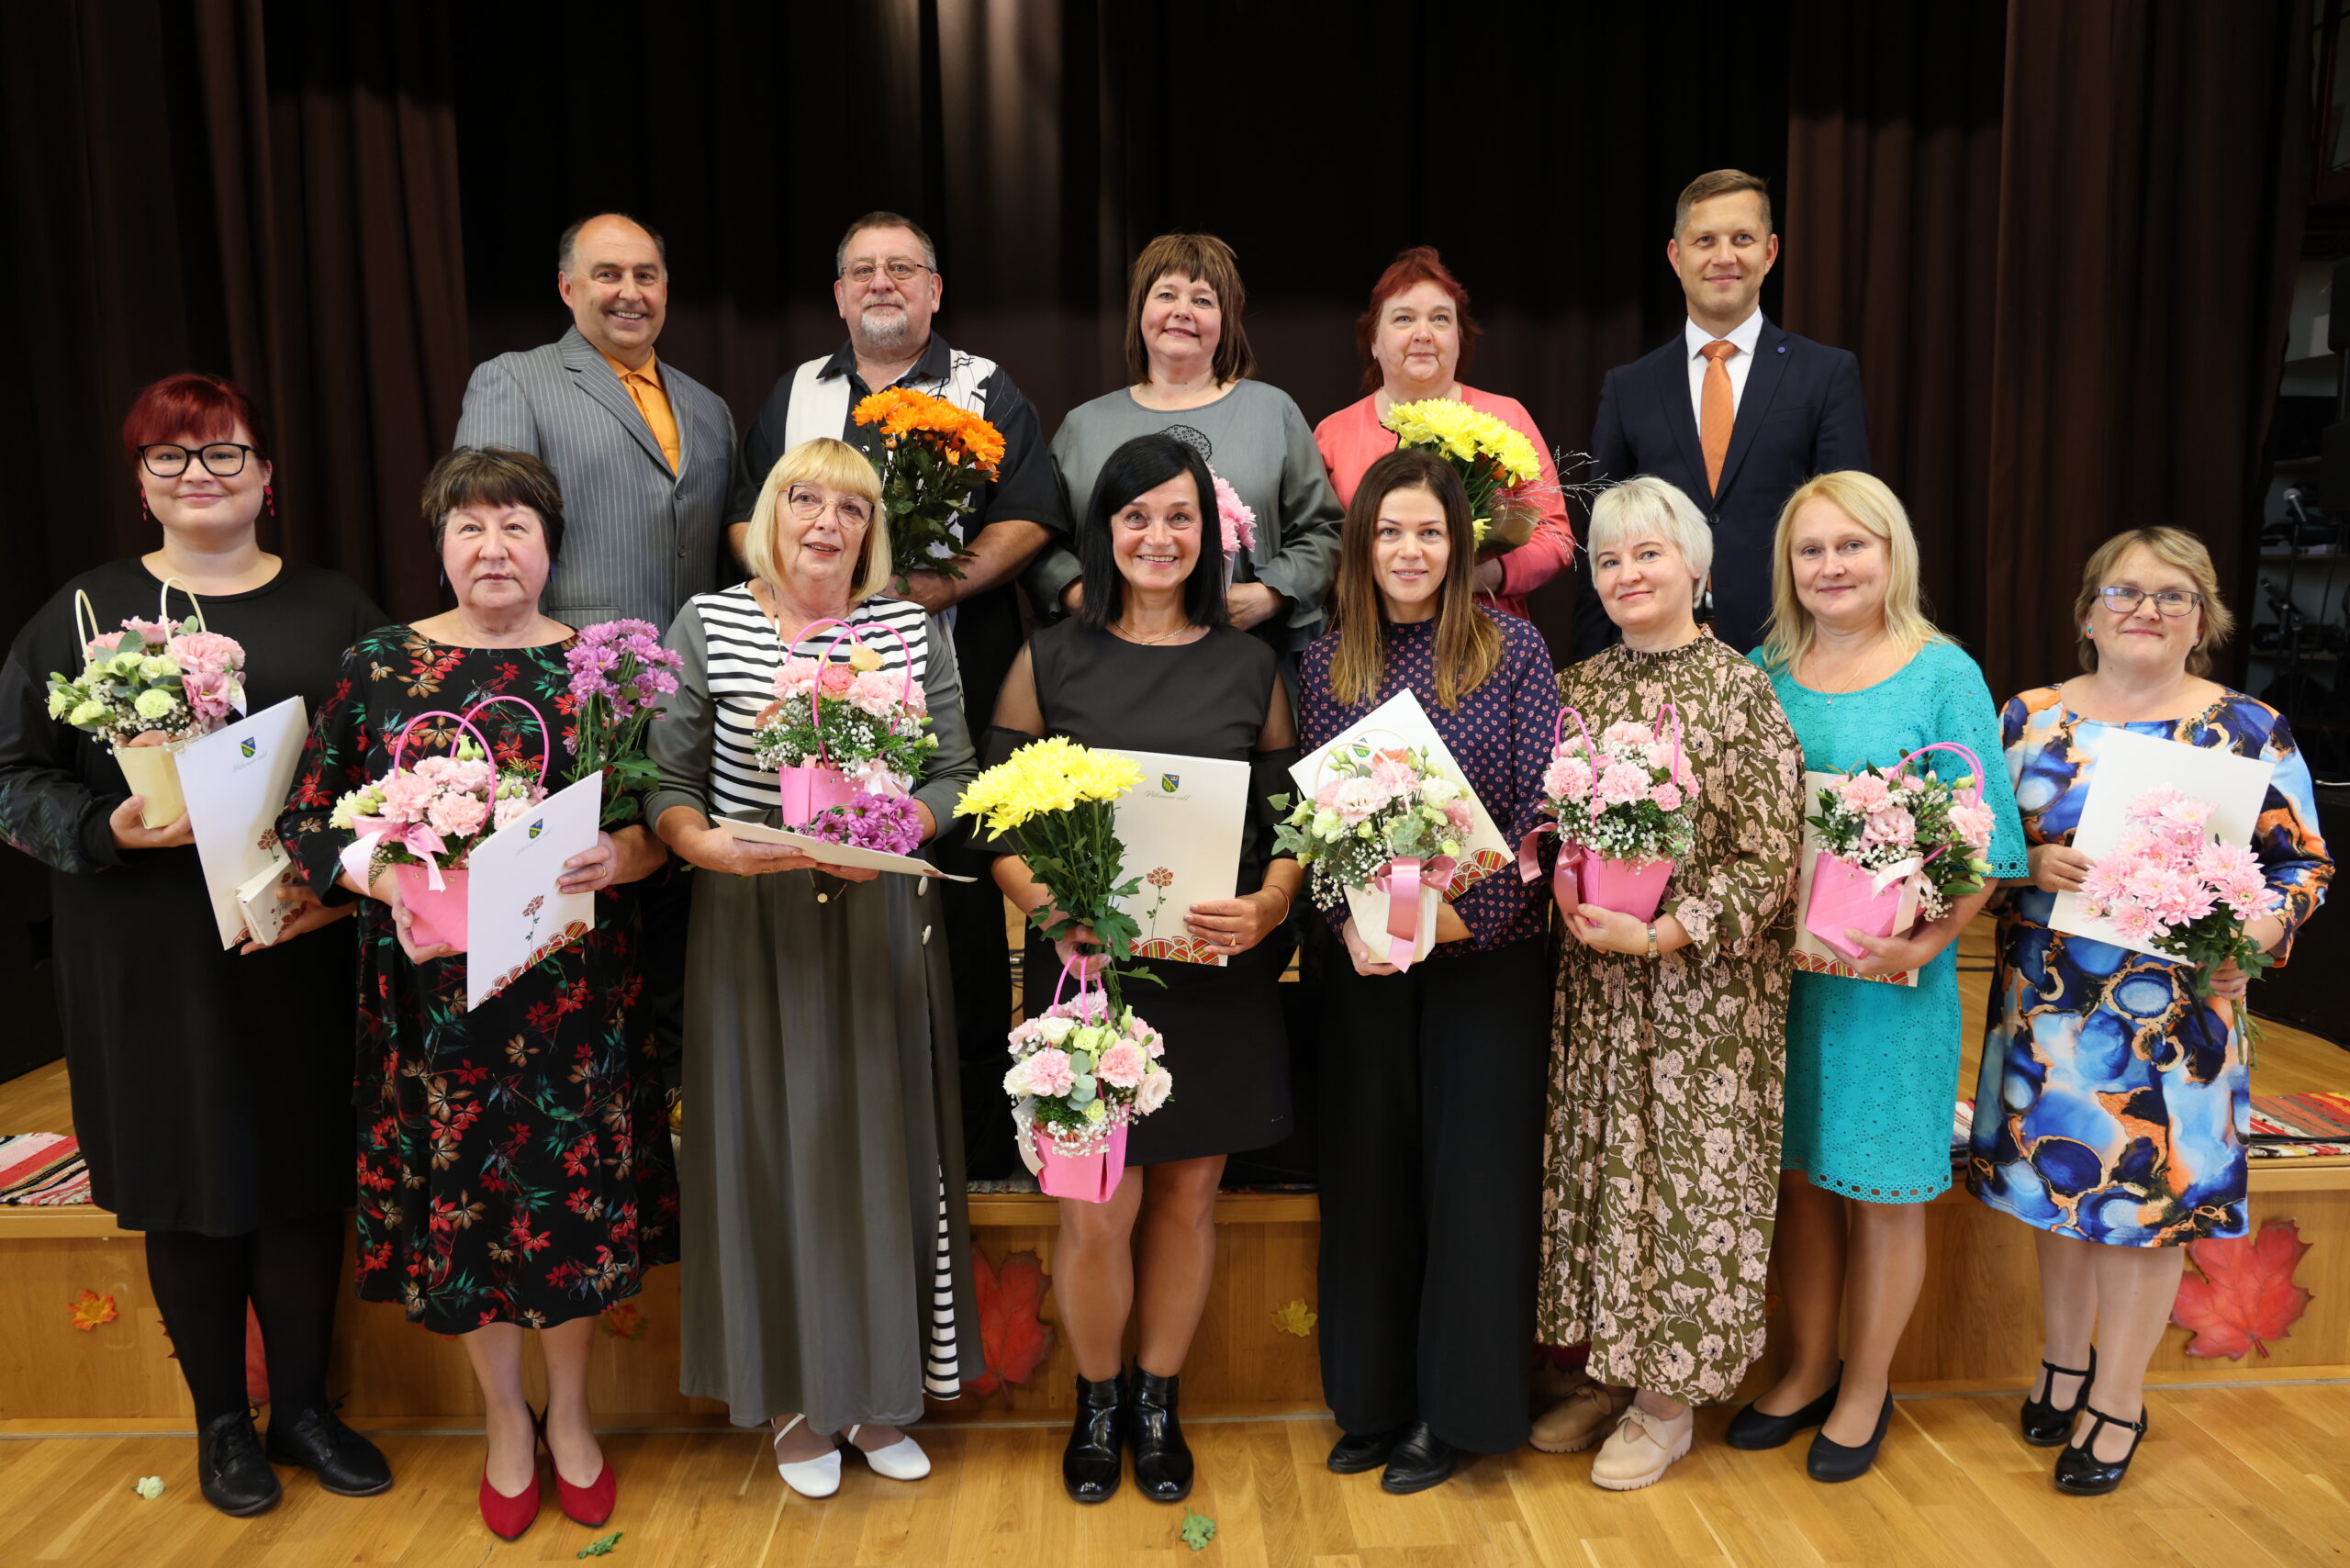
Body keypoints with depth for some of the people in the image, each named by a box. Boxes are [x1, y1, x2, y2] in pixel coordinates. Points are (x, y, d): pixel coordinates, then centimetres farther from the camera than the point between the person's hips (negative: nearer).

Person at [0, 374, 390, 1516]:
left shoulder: (335, 611, 7)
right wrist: (110, 831, -15)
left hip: (302, 952, 1)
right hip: (147, 960, 0)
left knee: (304, 1176, 8)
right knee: (186, 1181, 9)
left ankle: (303, 1405, 29)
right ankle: (221, 1419, 28)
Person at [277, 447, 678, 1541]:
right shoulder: (379, 665, 2)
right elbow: (307, 816, 3)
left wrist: (621, 856, -21)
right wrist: (378, 878, -15)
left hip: (574, 988, 0)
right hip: (432, 989, 1)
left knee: (576, 1193, 8)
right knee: (458, 1201, 10)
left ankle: (570, 1416, 34)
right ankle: (506, 1424, 35)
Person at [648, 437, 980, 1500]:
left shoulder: (914, 629, 4)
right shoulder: (707, 625, 1)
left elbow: (953, 774, 3)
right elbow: (667, 781, 1)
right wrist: (705, 845, -19)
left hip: (881, 924, 1)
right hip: (752, 927, -1)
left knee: (884, 1142, 6)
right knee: (772, 1145, 5)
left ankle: (882, 1393, 25)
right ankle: (797, 1399, 24)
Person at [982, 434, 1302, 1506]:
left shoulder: (1250, 667, 7)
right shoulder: (1049, 663, 4)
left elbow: (1291, 822, 6)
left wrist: (1268, 906, -13)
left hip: (1218, 975, 2)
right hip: (1087, 969, -1)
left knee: (1188, 1193, 11)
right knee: (1098, 1211, 1)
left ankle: (1158, 1403, 33)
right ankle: (1096, 1404, 28)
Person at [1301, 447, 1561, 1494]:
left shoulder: (1511, 647, -2)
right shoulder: (1326, 663, 5)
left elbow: (1544, 805, -6)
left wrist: (1468, 909, -17)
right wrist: (1348, 921, -14)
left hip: (1489, 947, -2)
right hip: (1367, 960, 3)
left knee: (1473, 1165, 5)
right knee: (1370, 1165, 10)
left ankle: (1457, 1405, 21)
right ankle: (1374, 1397, 26)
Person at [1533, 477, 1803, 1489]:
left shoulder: (1742, 693, -6)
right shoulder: (1576, 690, 7)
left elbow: (1768, 865, -10)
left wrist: (1658, 935, -18)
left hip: (1703, 990, -4)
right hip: (1591, 987, 4)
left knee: (1690, 1177, 4)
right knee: (1596, 1168, 10)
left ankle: (1669, 1400, 22)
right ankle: (1612, 1372, 28)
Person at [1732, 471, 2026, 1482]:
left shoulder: (1943, 675, -5)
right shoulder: (1763, 672, 6)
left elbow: (1984, 839, -8)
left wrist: (1927, 942, -20)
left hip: (1893, 974, -3)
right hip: (1777, 963, 4)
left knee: (1883, 1190, 9)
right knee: (1797, 1172, 14)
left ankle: (1866, 1387, 28)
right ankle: (1805, 1370, 32)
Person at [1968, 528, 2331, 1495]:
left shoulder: (2250, 730, -1)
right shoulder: (2031, 717, 3)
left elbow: (2304, 863, 2)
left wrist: (2260, 930, -17)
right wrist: (2029, 868, -15)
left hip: (2176, 1007, -2)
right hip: (2046, 1001, 2)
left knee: (2152, 1192, 6)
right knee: (2055, 1172, 13)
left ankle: (2118, 1395, 24)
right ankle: (2065, 1358, 35)